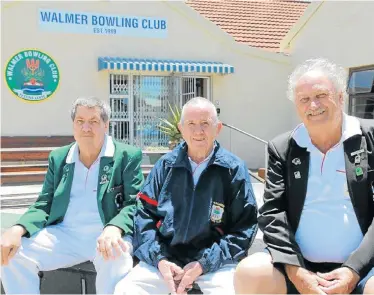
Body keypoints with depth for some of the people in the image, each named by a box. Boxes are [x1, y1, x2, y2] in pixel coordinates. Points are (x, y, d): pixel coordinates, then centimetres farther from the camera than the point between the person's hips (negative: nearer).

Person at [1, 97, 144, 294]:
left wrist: (114, 229, -28)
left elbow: (135, 204, -6)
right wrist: (18, 229, -9)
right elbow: (44, 205, 12)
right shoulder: (58, 158, 14)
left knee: (115, 259, -37)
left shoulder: (127, 156, 1)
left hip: (106, 235, -4)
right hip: (64, 234, 4)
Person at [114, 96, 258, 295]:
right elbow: (145, 214, 5)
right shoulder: (165, 165, 6)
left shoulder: (234, 169, -1)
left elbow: (243, 228, -2)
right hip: (165, 257, 2)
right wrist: (159, 259, -9)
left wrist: (204, 264, -11)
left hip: (216, 263, -2)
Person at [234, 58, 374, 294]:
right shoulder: (282, 148, 8)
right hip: (300, 267, 3)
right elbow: (271, 212, 2)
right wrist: (294, 270, -13)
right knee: (249, 273, -24)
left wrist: (354, 270, -13)